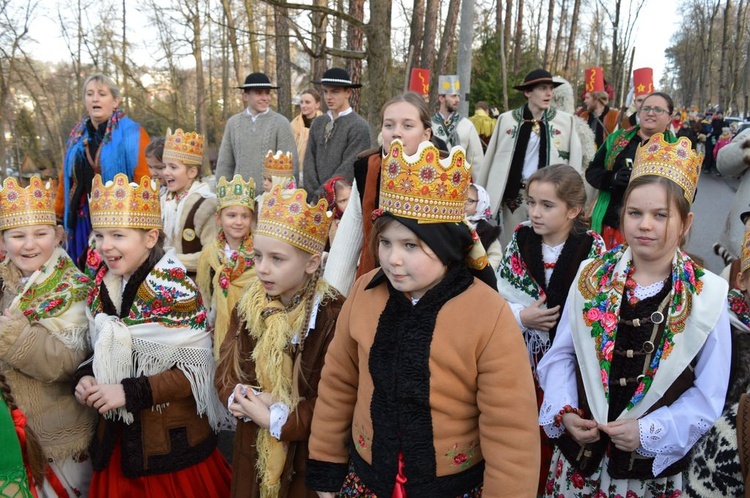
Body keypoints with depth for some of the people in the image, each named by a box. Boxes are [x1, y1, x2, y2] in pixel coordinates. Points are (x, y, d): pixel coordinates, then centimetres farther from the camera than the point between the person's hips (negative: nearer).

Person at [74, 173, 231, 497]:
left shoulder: (174, 290, -17)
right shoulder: (104, 288, 2)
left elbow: (196, 369, -18)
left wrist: (130, 392, -21)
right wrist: (86, 377, -5)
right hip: (118, 435, 6)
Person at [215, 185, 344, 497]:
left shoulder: (334, 315, -21)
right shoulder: (248, 306, -1)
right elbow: (226, 372, 0)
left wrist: (273, 418, -22)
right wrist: (244, 400, -20)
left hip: (306, 455, -5)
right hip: (253, 451, 5)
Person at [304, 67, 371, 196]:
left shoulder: (359, 127, -8)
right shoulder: (317, 123, 9)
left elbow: (348, 168, -12)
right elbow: (309, 159, 7)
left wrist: (321, 194, -11)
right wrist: (313, 194, -4)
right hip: (316, 198, 5)